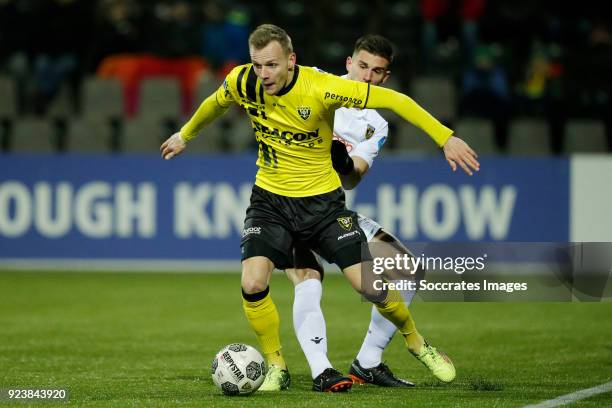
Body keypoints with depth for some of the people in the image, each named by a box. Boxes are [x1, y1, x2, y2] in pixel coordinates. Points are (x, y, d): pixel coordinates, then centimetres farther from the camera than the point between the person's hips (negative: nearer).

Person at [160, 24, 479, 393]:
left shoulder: (321, 88, -24)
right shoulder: (242, 82, -12)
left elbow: (393, 99, -23)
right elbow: (215, 104, 13)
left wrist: (445, 137, -28)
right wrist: (186, 134, 30)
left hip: (322, 199, -2)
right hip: (270, 199, 2)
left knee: (369, 285, -7)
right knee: (252, 284, -19)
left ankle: (414, 340, 24)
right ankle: (277, 369, 3)